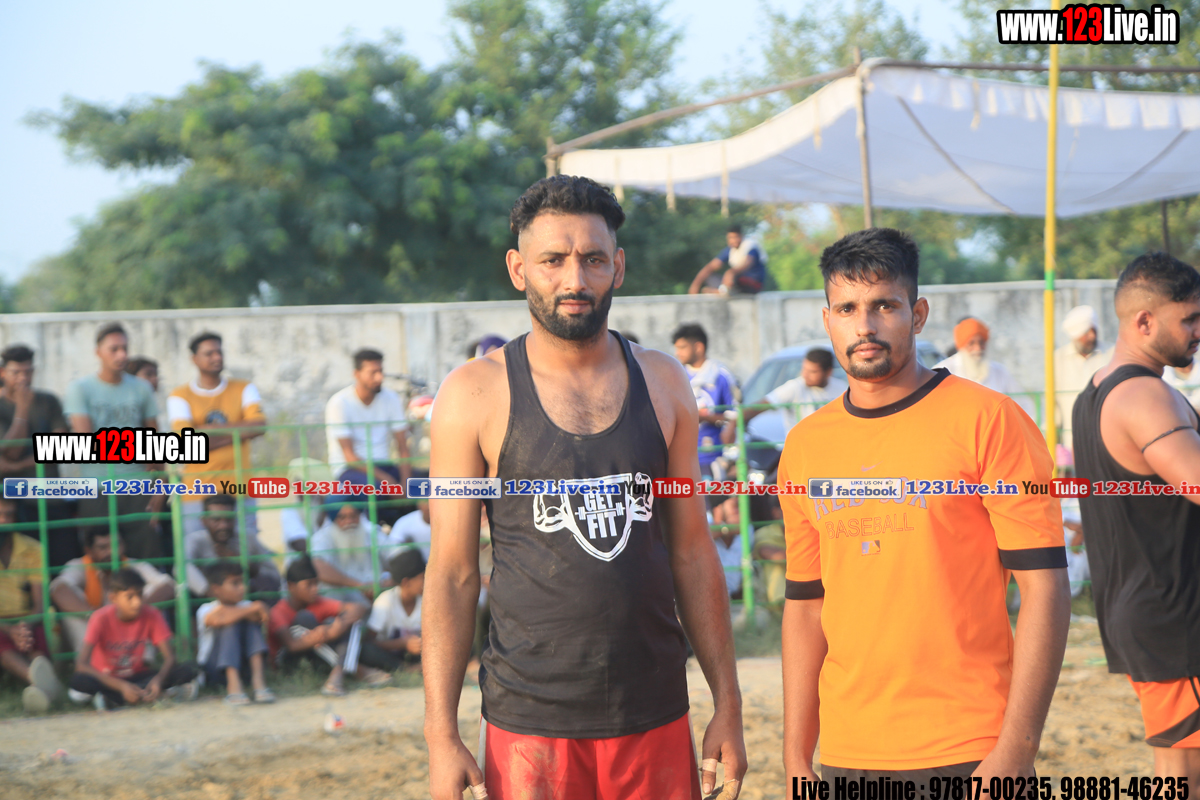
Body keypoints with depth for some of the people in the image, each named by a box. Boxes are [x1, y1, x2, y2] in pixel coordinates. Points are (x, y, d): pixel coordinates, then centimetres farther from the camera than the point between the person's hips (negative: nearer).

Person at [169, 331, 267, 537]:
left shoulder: (244, 389, 12)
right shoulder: (180, 396, 5)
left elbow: (259, 426, -5)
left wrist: (211, 429, -7)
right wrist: (237, 431, -5)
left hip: (240, 490, 2)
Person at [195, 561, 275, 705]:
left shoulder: (246, 606, 8)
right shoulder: (205, 610, -7)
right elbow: (217, 619, -32)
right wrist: (253, 608, -32)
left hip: (243, 667, 4)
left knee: (251, 618, -15)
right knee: (231, 623, -26)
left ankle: (258, 680, -30)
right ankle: (233, 687, -42)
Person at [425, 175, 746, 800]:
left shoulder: (662, 384, 7)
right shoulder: (475, 395, -3)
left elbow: (692, 552, 10)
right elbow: (452, 573, -3)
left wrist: (728, 705, 7)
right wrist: (441, 736, -7)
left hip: (655, 719, 3)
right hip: (531, 722, -3)